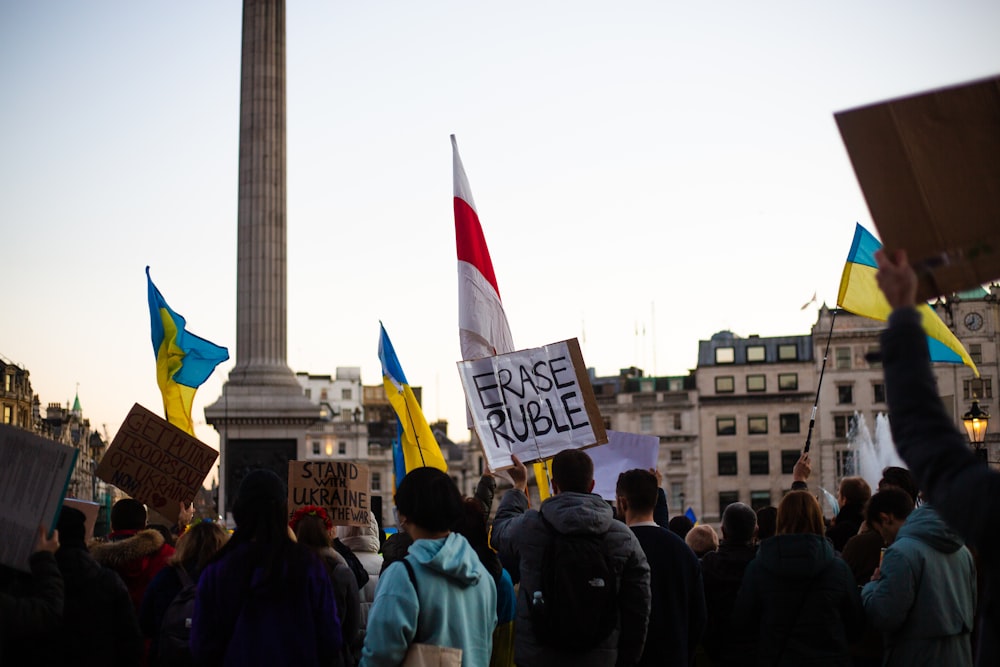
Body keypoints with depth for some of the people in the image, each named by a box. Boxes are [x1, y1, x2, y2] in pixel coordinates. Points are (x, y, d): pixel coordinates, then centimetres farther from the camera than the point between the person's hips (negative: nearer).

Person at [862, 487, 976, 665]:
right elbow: (970, 603, 19)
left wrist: (872, 586, -2)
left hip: (917, 658, -8)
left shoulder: (901, 552, -18)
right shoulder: (960, 548, 9)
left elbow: (883, 617, -19)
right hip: (959, 656, 8)